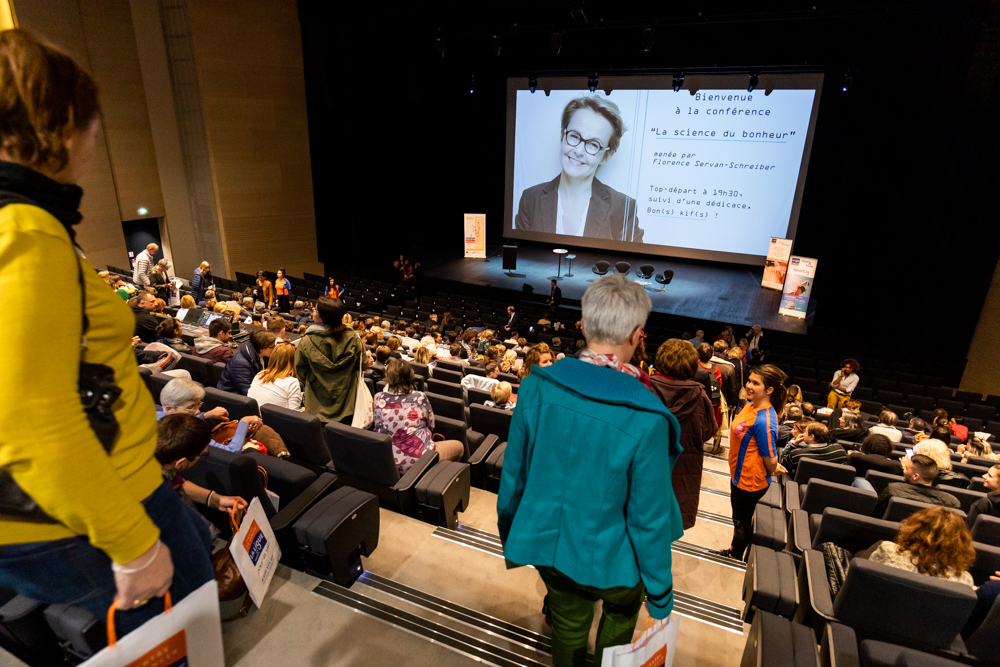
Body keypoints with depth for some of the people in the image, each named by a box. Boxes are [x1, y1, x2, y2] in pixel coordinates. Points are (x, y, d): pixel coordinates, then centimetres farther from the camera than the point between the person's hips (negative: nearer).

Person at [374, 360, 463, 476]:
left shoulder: (379, 398, -3)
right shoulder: (420, 397, -10)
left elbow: (378, 427, 9)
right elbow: (431, 426, 5)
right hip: (417, 460, -5)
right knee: (459, 446, 21)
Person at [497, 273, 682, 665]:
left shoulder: (537, 387, -20)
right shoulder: (646, 422, -31)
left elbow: (514, 472, -7)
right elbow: (649, 518, -20)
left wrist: (509, 534, 12)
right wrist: (660, 590, -2)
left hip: (548, 546, 3)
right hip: (608, 559, -2)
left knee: (569, 629, 28)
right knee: (620, 615, 32)